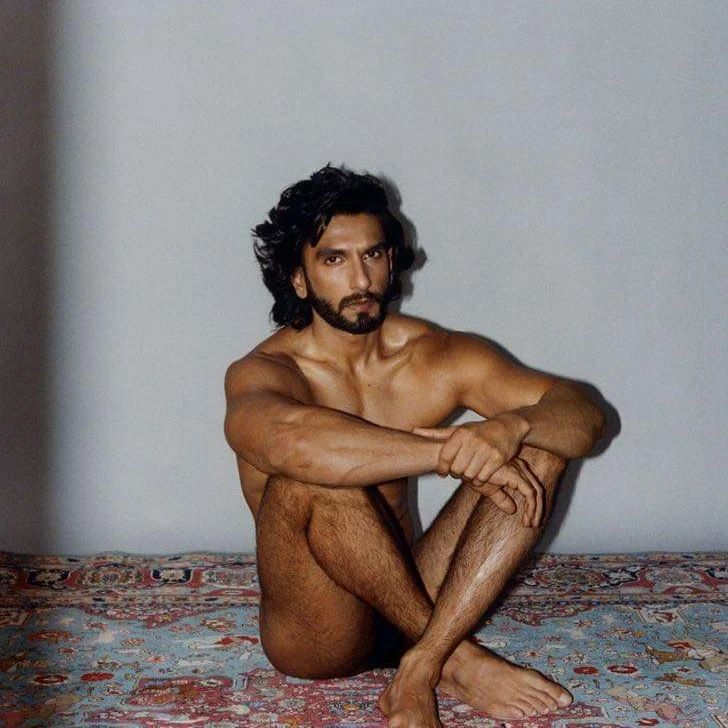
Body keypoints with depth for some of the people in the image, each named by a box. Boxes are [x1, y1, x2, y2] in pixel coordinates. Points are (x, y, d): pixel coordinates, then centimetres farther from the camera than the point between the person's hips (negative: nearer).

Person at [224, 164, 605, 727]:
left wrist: (512, 426, -29)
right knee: (313, 475, -33)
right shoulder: (262, 372, -14)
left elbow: (585, 415, -6)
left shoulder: (438, 356, 1)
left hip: (412, 592, 5)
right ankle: (457, 657, -16)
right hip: (316, 637, -5)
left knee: (540, 451, -11)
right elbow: (287, 439, -41)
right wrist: (452, 452, -37)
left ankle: (419, 672, -23)